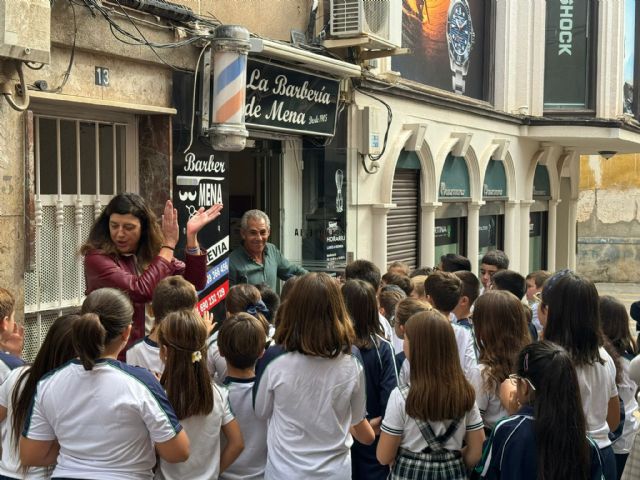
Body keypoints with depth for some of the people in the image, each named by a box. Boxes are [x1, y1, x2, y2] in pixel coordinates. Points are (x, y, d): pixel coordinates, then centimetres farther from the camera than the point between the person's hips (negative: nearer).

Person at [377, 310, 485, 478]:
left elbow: (384, 457, -11)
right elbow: (476, 451, 0)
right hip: (453, 474, 3)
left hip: (409, 474, -3)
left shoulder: (401, 396, -17)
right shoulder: (465, 393, -7)